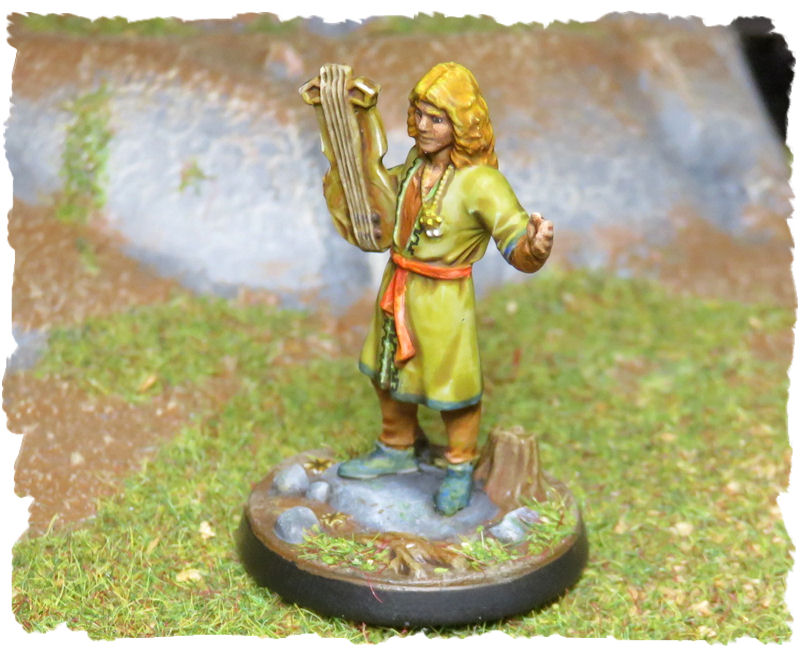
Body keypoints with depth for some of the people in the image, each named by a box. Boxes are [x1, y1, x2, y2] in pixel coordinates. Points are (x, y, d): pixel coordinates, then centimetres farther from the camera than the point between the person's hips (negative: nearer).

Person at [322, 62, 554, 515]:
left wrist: (535, 245, -50)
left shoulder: (480, 181, -24)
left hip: (442, 299, -7)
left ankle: (460, 470, 33)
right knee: (389, 372, 23)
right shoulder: (418, 163, -2)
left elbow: (517, 246, -28)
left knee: (450, 385, 8)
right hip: (396, 288, 8)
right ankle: (397, 451, 47)